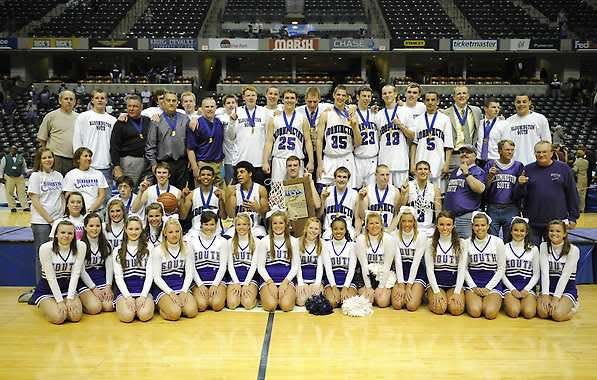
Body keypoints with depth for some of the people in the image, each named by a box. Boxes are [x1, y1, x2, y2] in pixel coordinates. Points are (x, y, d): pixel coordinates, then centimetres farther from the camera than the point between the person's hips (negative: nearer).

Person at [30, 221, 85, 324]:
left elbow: (75, 274, -12)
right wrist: (60, 301, -19)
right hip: (47, 289, -2)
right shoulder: (45, 248, -18)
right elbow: (51, 277, -18)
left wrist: (70, 298, -17)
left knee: (76, 316, -20)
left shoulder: (80, 246, -11)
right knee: (58, 317, -23)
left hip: (68, 287, 2)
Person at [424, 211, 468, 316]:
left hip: (454, 284, 1)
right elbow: (429, 269, -4)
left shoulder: (462, 243, 1)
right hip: (436, 283, 0)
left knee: (457, 309, -24)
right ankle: (433, 297, 8)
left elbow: (462, 269, -3)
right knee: (439, 308, -25)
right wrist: (436, 291, -14)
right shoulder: (431, 243, 0)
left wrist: (457, 292, -14)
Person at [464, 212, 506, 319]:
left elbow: (501, 269, -1)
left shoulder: (497, 242, -2)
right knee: (475, 312, -24)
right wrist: (474, 287, -7)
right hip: (473, 282, 1)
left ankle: (496, 300, 10)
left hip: (493, 282, 0)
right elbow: (464, 268, 4)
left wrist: (488, 288, -9)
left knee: (490, 313, -24)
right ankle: (471, 299, 10)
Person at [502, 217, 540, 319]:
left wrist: (526, 289, -7)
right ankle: (507, 302, 5)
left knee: (529, 313, -25)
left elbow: (536, 274, 7)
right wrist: (512, 289, -9)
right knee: (514, 312, -26)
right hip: (510, 286, -1)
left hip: (528, 286, 1)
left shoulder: (533, 249, 7)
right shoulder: (505, 248, 4)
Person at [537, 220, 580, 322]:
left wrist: (556, 298, -20)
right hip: (549, 287, 2)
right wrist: (545, 295, -17)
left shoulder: (573, 250, -10)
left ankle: (572, 306, 8)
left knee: (557, 315, -24)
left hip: (567, 288, -2)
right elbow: (544, 272, -8)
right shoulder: (544, 246, 0)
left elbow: (565, 275, -15)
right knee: (542, 312, -24)